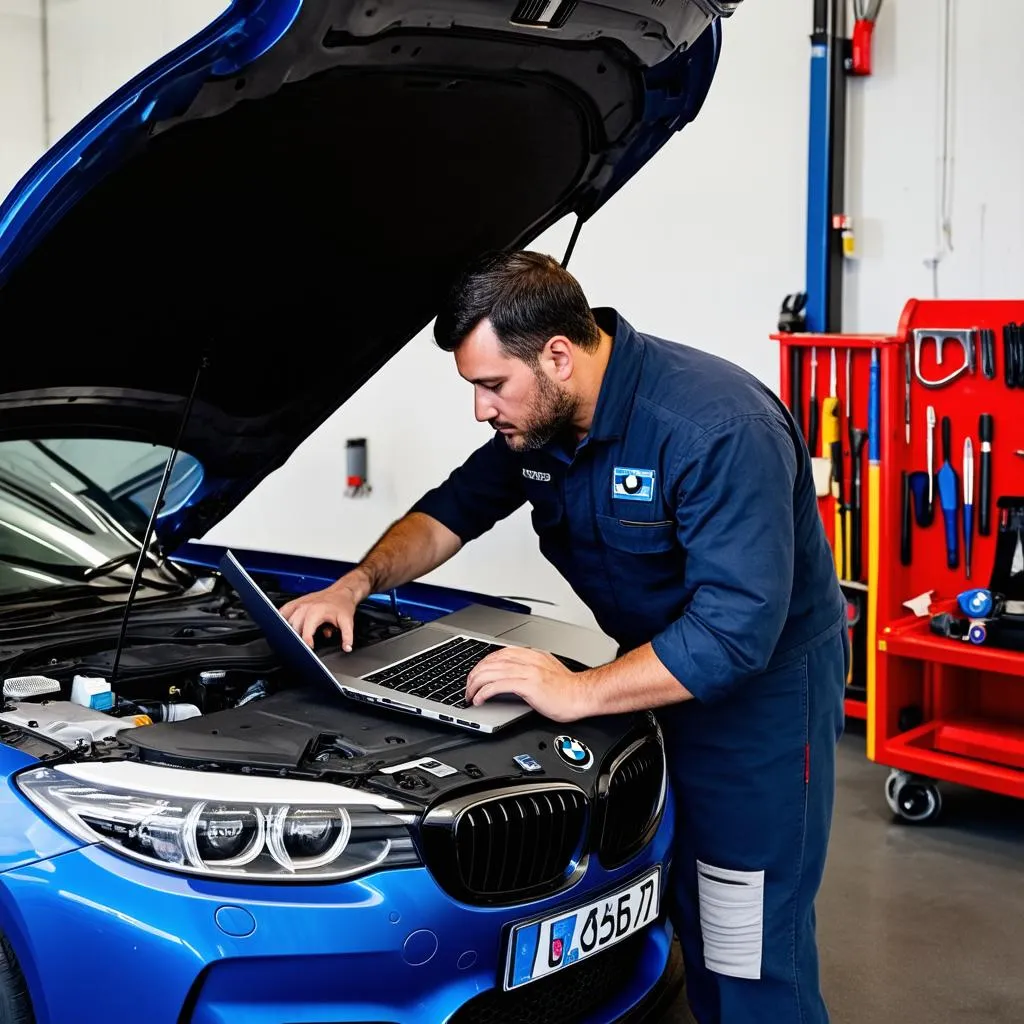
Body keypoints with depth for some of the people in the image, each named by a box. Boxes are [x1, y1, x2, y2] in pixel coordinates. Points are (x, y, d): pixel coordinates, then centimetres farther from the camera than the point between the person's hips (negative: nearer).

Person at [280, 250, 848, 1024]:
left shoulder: (717, 429, -29)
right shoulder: (540, 420, -3)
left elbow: (736, 628, -33)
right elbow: (453, 510, 12)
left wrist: (581, 692, -32)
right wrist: (356, 585, -3)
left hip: (763, 684, -7)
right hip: (661, 666, 7)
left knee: (751, 956, -2)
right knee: (688, 922, 14)